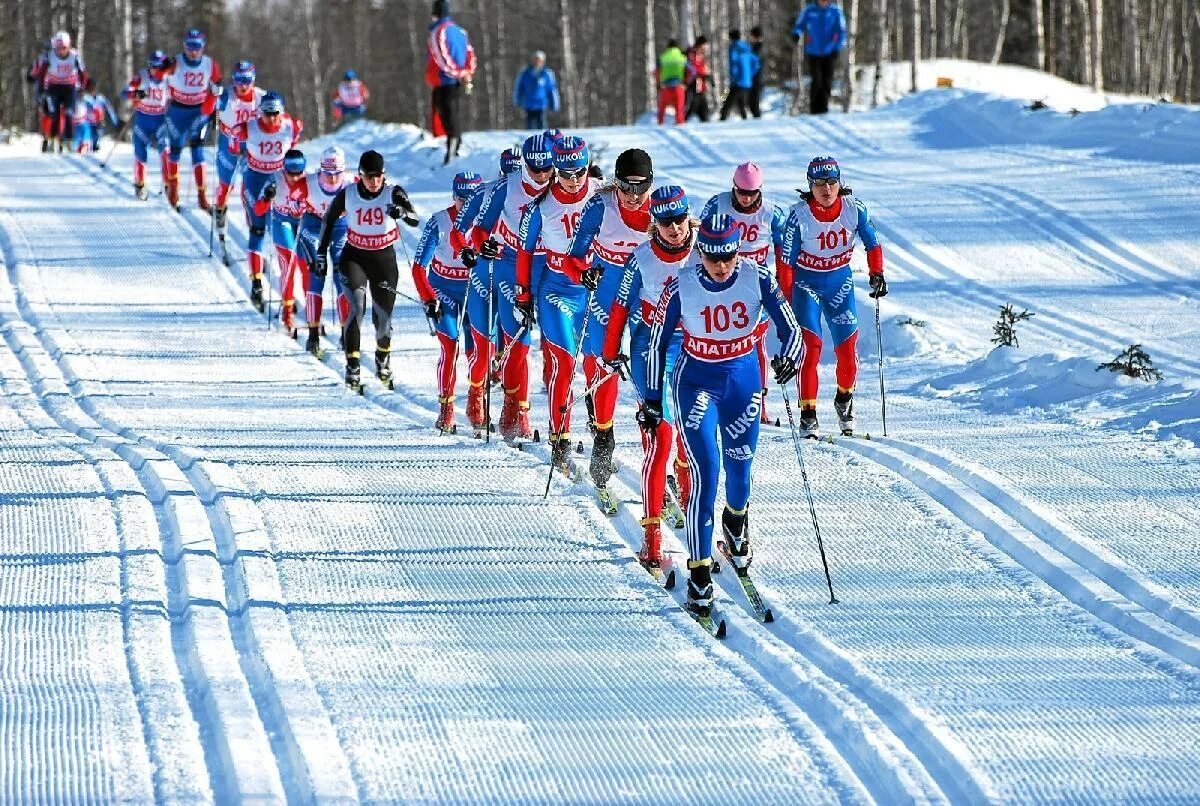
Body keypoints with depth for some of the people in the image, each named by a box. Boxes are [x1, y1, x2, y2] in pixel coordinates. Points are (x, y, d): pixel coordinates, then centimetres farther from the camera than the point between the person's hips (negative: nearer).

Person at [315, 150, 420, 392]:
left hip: (384, 259, 0)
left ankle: (383, 357, 35)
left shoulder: (393, 193, -12)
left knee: (383, 318, 2)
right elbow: (329, 219, 8)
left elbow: (415, 221, -24)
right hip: (354, 257, 0)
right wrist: (321, 252, 6)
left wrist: (402, 212, -46)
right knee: (357, 307, -20)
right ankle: (352, 368, -19)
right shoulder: (348, 194, -8)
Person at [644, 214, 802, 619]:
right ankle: (700, 575, -11)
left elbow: (789, 327, -8)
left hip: (743, 379, 2)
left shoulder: (756, 278, -13)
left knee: (739, 469, 10)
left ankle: (736, 520, 48)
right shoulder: (681, 287, -16)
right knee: (706, 471, -15)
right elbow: (657, 343, -5)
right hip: (696, 382, -2)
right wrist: (653, 399, -2)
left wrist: (789, 357, -30)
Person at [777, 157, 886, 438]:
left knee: (847, 348, -1)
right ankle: (808, 415, -11)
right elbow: (787, 261, -12)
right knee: (811, 346, -16)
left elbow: (872, 243, 2)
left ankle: (844, 401, 27)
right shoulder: (799, 215, -19)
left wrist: (876, 274, -12)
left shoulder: (854, 209, -12)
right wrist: (785, 298, -12)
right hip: (806, 283, -3)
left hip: (840, 281, 3)